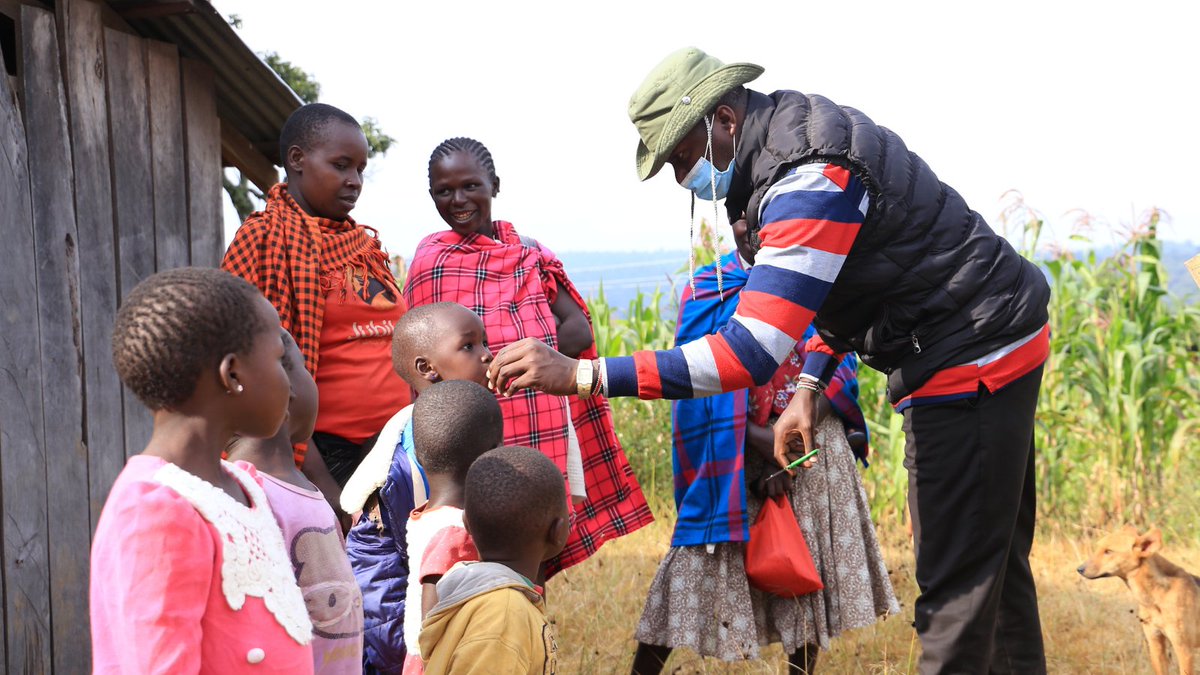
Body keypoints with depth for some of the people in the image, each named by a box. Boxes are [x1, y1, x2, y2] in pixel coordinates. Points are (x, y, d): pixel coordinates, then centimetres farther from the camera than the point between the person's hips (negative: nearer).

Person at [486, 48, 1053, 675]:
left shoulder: (812, 182, -27)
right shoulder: (799, 126, 6)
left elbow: (749, 353, -34)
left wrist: (578, 373, -34)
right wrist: (811, 386, 10)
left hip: (973, 364, -10)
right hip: (998, 346, 10)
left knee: (957, 585, -7)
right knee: (994, 562, 19)